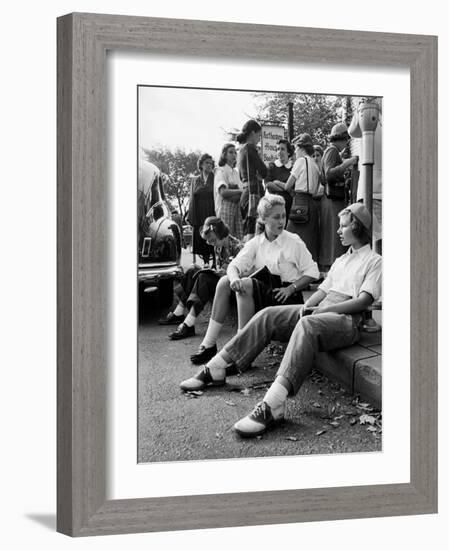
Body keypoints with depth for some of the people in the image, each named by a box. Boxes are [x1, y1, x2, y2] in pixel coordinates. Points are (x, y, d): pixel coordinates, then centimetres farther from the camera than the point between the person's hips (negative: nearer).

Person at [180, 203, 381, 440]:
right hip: (320, 311, 8)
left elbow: (363, 301, -9)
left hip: (347, 320, -8)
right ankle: (216, 369, -13)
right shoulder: (341, 260, 31)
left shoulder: (374, 261, 5)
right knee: (268, 315, -11)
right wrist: (307, 306, 1)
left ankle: (273, 405, -56)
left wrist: (325, 309, -16)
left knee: (307, 325, -40)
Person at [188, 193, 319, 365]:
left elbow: (312, 272, -3)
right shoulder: (256, 242, 9)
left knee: (245, 284, -28)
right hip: (263, 291, 5)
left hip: (284, 296, -5)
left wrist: (291, 288, -17)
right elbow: (234, 265, -2)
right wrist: (234, 277, -26)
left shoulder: (293, 242, -3)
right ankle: (209, 344, -13)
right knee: (224, 282, -13)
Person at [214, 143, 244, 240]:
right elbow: (223, 192, -14)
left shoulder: (236, 172, 18)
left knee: (240, 238, -4)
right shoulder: (221, 171, 1)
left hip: (237, 206, 6)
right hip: (225, 207, -6)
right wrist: (241, 191, -15)